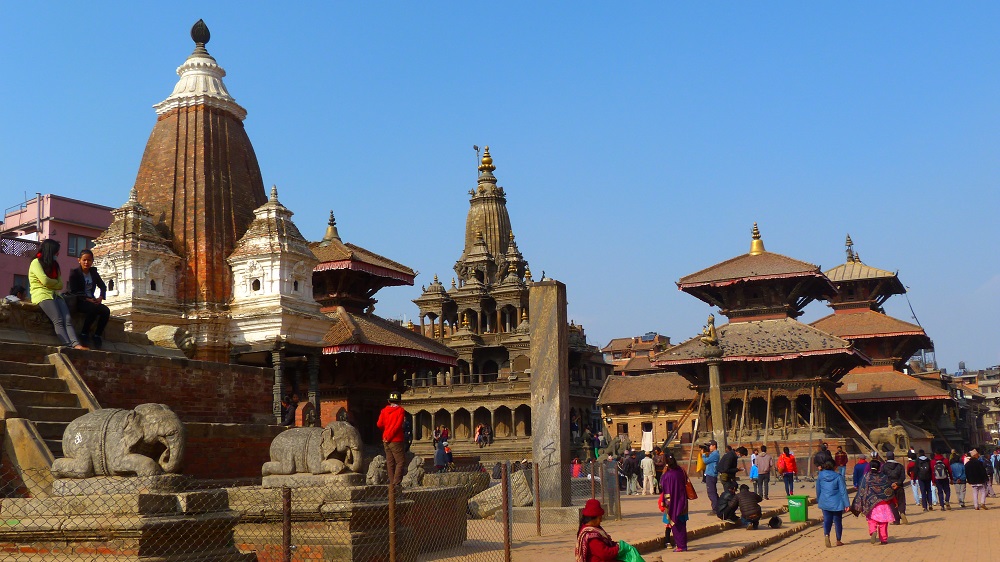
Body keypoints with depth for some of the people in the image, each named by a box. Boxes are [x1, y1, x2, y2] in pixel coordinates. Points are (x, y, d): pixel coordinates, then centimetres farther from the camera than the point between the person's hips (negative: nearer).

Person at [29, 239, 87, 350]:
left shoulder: (54, 265, 27)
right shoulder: (36, 262, 4)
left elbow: (60, 285, 15)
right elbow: (45, 281, -10)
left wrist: (51, 283, -2)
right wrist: (56, 282, 8)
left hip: (55, 295, 6)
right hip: (42, 294, -6)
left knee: (67, 320, -21)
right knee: (58, 321, -27)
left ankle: (76, 345, -41)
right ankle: (68, 346, -42)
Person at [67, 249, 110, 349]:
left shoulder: (93, 272, 12)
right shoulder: (74, 273, -4)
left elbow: (103, 286, 18)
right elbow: (74, 292, -11)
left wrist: (101, 297, -3)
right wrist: (86, 299, -24)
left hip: (91, 300, 5)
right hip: (79, 302, -5)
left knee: (106, 310, -23)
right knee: (93, 308, -36)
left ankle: (97, 335, -13)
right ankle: (84, 333, -20)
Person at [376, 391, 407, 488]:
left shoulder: (384, 410, 8)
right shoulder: (401, 410, -5)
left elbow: (379, 424, 4)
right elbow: (398, 425, -13)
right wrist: (389, 437, -8)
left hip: (386, 441, 6)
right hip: (396, 440, -6)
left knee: (390, 462, 10)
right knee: (400, 461, -3)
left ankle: (391, 483, 11)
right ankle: (396, 483, -12)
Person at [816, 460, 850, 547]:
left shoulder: (820, 476, 0)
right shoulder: (838, 477, -10)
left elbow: (818, 490, 11)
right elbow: (843, 491, -11)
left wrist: (818, 501, 25)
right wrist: (847, 504, -9)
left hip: (825, 503, 2)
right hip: (836, 503, -2)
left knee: (827, 520, 6)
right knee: (838, 521, 12)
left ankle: (826, 534, -21)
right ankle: (838, 540, 20)